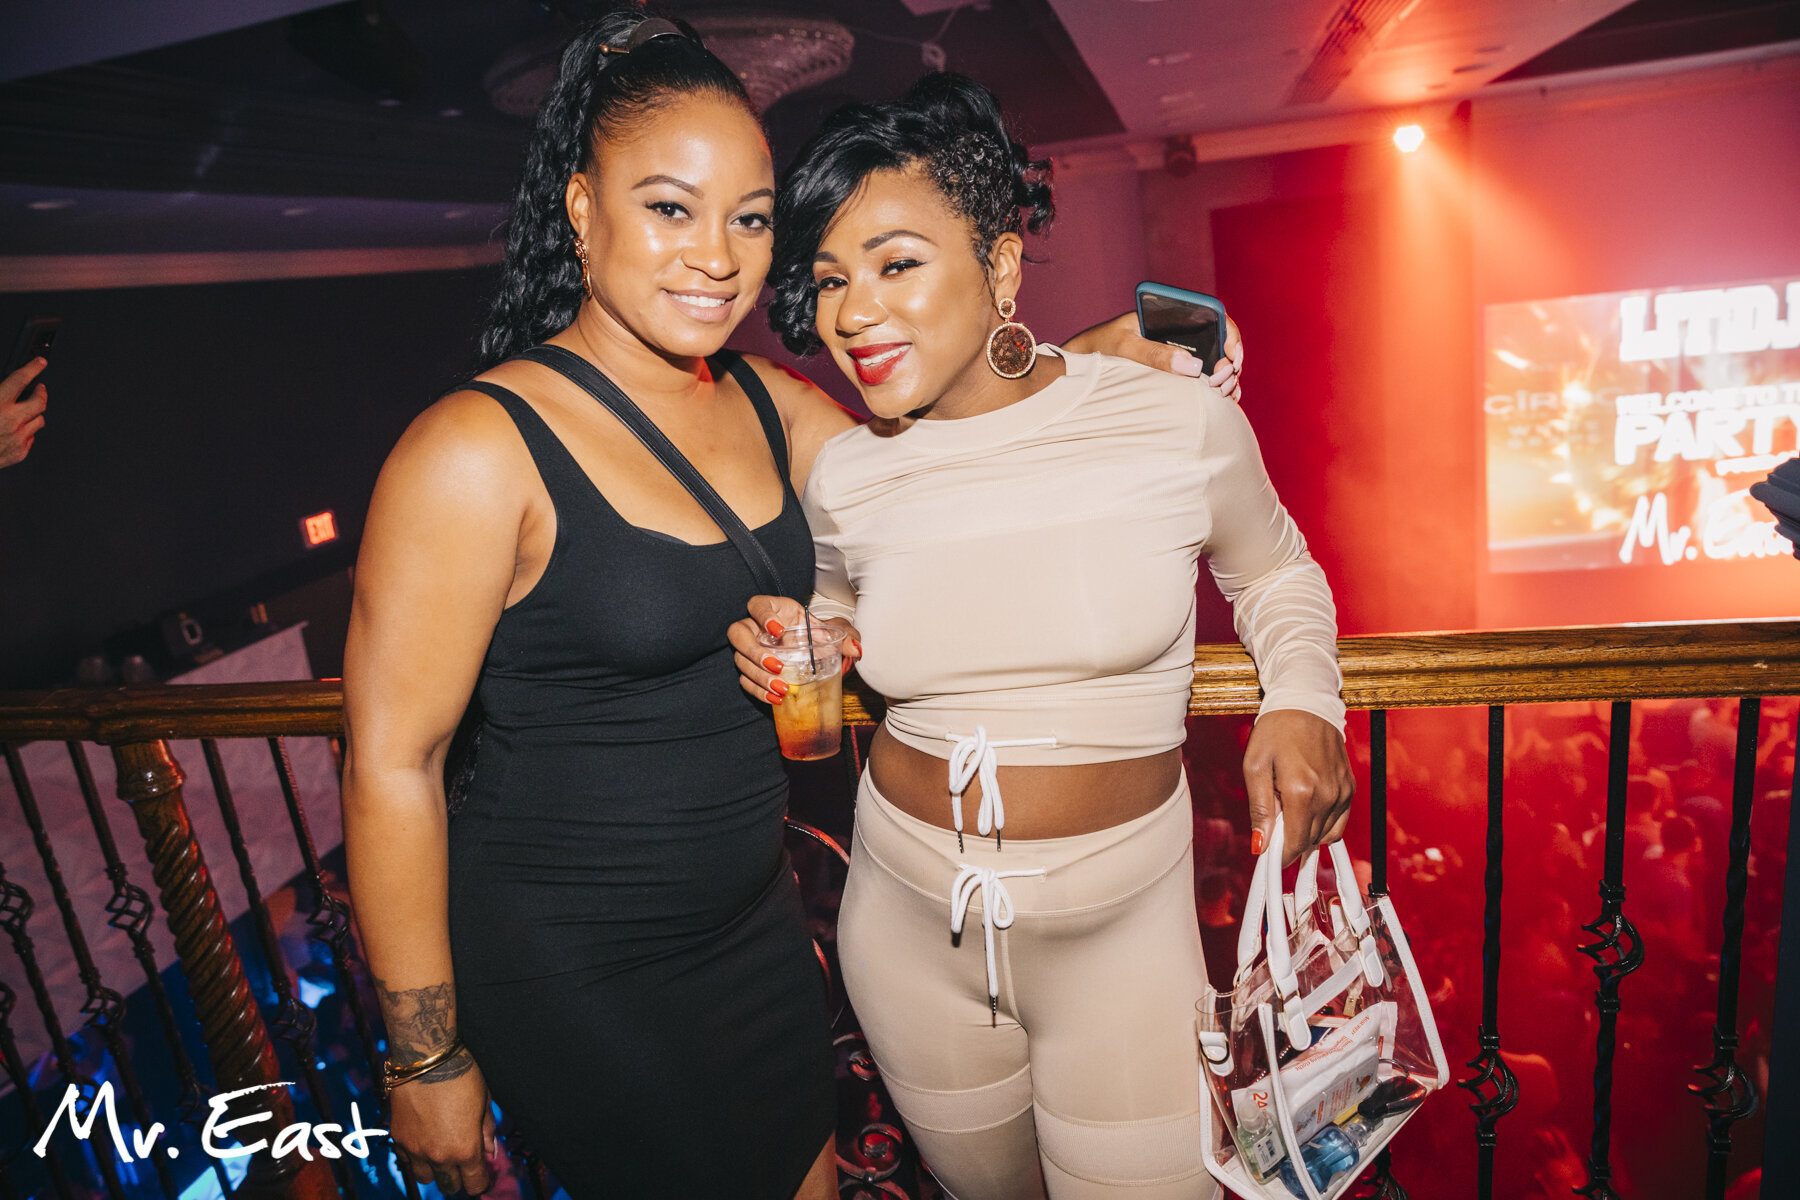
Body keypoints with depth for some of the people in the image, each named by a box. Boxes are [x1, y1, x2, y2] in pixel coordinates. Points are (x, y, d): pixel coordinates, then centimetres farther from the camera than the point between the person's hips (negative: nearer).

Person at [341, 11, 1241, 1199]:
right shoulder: (479, 452, -22)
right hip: (569, 968, -6)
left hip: (757, 922, 7)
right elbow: (391, 766, -18)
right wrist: (431, 1060, -11)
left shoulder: (766, 403, -1)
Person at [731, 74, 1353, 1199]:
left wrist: (1303, 701, -11)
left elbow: (1275, 569, 7)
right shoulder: (845, 476, -7)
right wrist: (789, 646, -5)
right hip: (909, 919, 3)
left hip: (1121, 928, -2)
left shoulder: (1182, 422, -13)